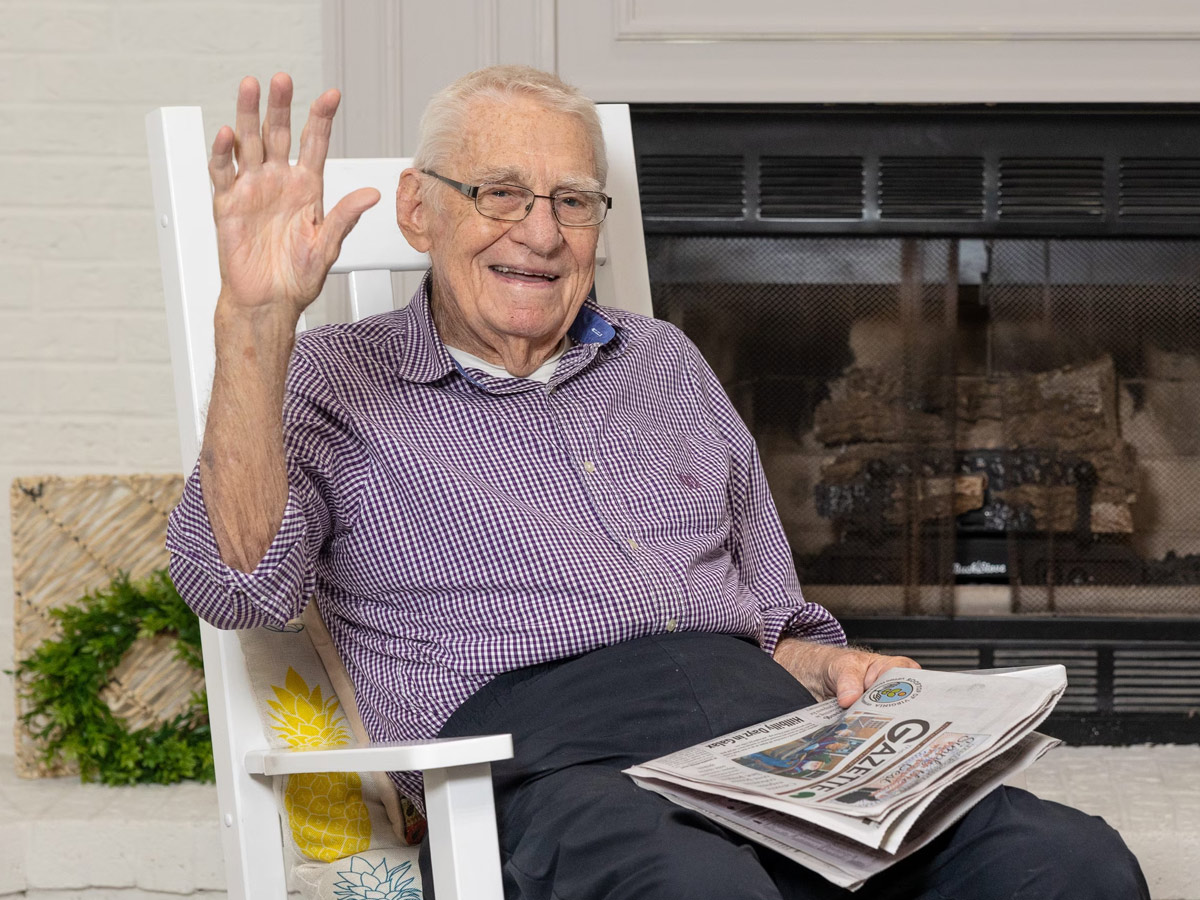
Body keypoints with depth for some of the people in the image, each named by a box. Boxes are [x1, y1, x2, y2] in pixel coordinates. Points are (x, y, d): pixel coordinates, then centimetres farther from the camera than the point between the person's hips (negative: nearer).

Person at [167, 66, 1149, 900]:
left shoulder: (664, 362, 29)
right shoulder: (336, 379, 15)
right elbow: (242, 582, -5)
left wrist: (838, 668, 6)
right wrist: (256, 319, -13)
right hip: (546, 759, -5)